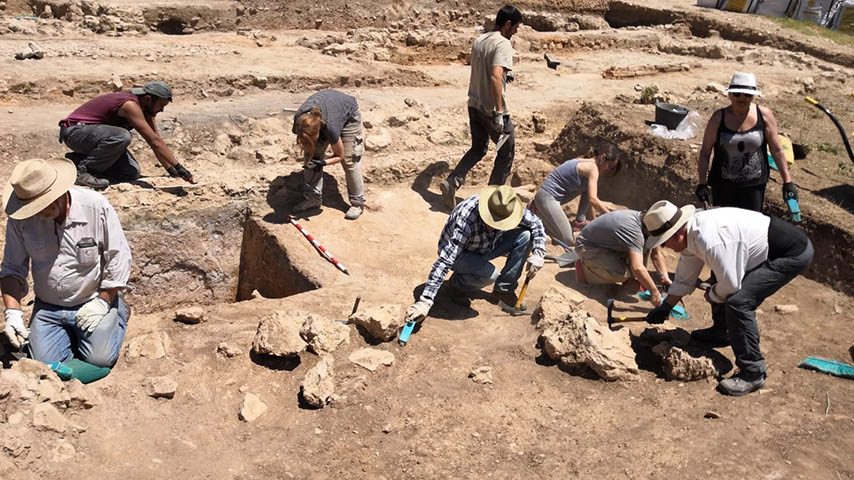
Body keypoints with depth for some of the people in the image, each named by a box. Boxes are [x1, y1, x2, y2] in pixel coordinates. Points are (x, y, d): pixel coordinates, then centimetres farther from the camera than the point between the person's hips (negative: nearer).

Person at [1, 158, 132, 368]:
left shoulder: (96, 206, -16)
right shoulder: (21, 219, -9)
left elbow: (118, 258, -10)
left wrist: (103, 302, -13)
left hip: (94, 302, -3)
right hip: (47, 308, 3)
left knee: (99, 358, -17)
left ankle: (117, 316, 14)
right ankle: (72, 333, 20)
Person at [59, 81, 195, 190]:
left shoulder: (144, 107, 1)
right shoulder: (130, 105, -27)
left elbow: (156, 140, 4)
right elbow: (155, 141, -31)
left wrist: (171, 170, -2)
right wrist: (178, 167, -32)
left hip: (92, 133, 9)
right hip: (74, 131, -9)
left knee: (132, 173, -1)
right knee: (122, 137, -36)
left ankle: (78, 160, 11)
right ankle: (82, 170, -19)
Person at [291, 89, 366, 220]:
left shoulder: (330, 127, -44)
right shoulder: (299, 120, -32)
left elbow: (339, 156, -24)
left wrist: (322, 163, -39)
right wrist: (310, 157, -20)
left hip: (349, 113, -5)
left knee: (349, 160, -10)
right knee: (311, 155, -5)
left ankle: (358, 203, 1)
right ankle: (312, 198, 4)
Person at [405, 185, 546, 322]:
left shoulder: (509, 208, -24)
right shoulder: (465, 222, -40)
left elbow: (536, 224, -5)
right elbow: (444, 262, -43)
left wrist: (538, 254, -20)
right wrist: (425, 301, -46)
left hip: (487, 247, 6)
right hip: (461, 254, -5)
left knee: (525, 235, -16)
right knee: (489, 273, -35)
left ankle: (504, 288, -3)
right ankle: (457, 284, -2)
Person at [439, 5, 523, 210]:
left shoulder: (478, 41, 9)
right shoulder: (503, 44, -17)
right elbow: (495, 78, -29)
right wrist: (499, 112, -29)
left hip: (474, 105, 8)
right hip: (491, 110, -8)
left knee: (478, 149, 22)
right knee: (507, 152, 12)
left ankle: (451, 182, 5)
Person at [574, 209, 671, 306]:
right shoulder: (634, 231, -36)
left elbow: (656, 253, 5)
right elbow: (637, 268, -46)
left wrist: (664, 277, -7)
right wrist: (654, 292, -37)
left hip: (610, 244, 9)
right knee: (622, 274, -31)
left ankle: (631, 280, 4)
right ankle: (583, 267, -7)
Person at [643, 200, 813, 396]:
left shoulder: (710, 241, -31)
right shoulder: (691, 232, 0)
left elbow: (730, 286, -22)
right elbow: (684, 278, 13)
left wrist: (710, 295, -1)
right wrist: (665, 308, 19)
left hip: (793, 253, -10)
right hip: (766, 248, 10)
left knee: (738, 302, -21)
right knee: (720, 283, 21)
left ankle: (752, 374, -9)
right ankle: (721, 333, 43)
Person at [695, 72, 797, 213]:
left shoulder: (764, 115, -5)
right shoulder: (719, 118, -7)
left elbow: (777, 150, -1)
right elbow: (705, 152, -3)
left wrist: (787, 182, -2)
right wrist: (702, 183, -9)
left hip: (754, 184, 0)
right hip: (723, 185, 0)